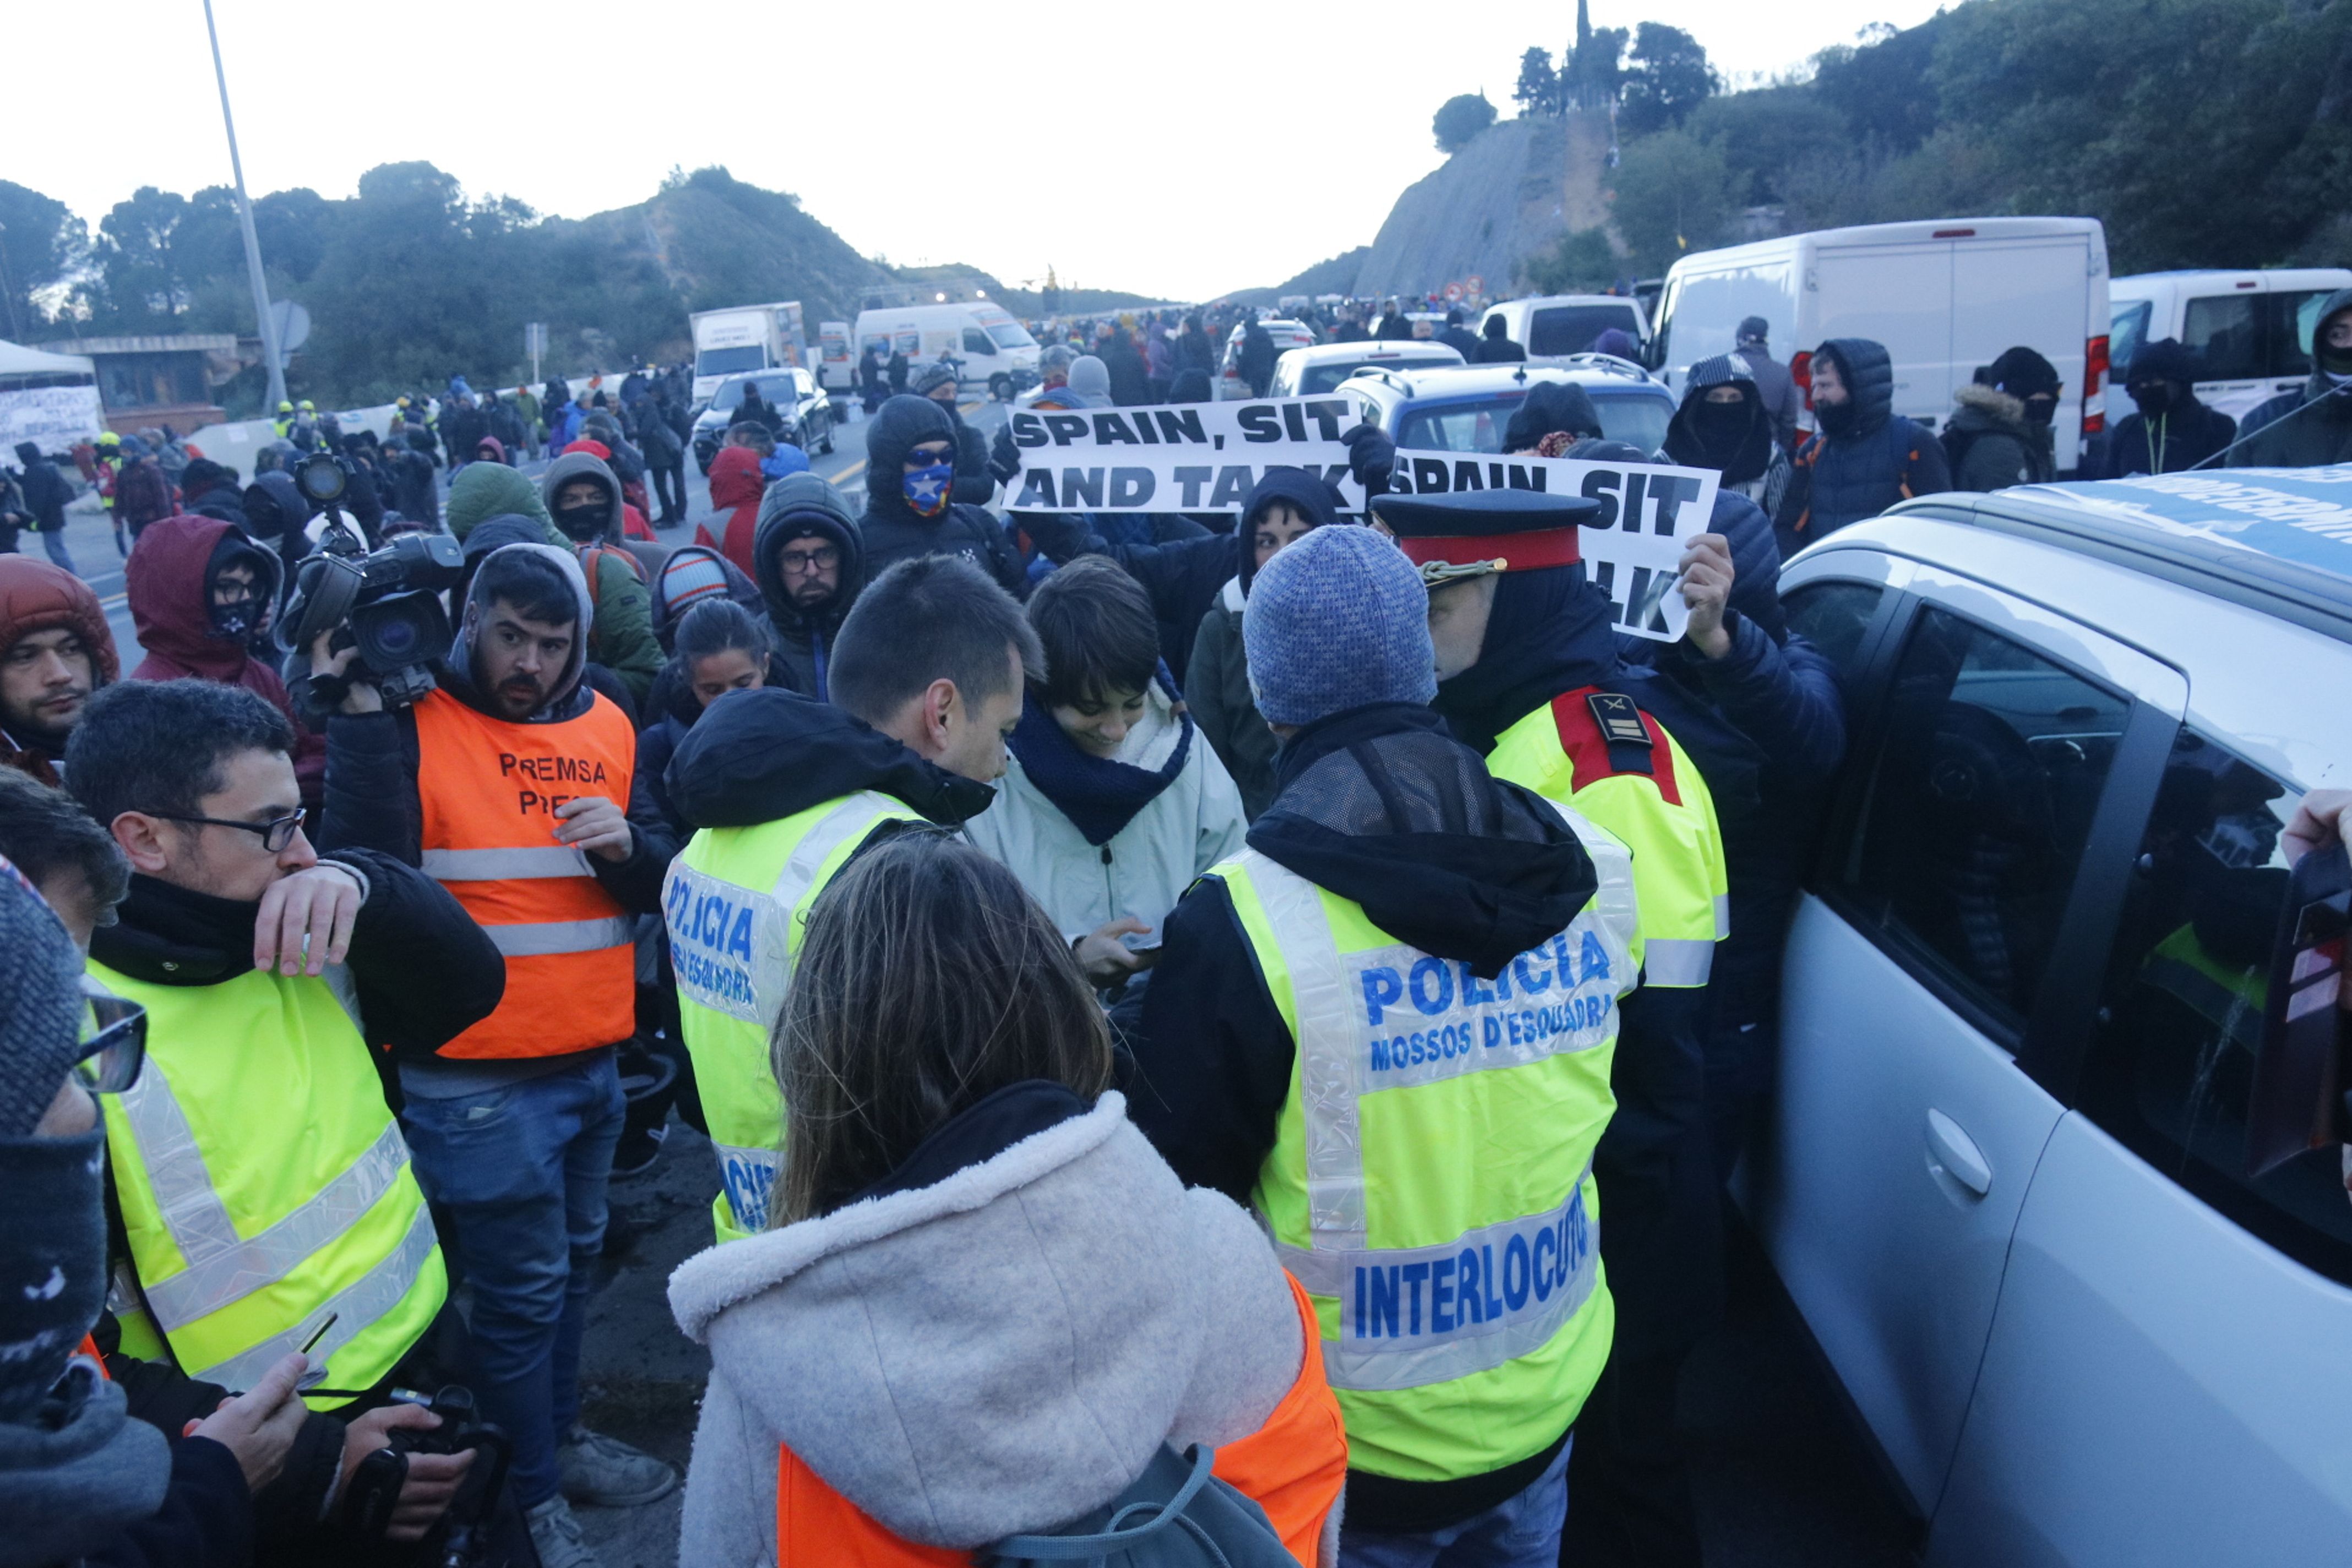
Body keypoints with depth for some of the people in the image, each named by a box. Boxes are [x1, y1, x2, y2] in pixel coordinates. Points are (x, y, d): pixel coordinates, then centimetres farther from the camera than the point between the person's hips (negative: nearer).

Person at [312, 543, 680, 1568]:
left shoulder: (606, 728, 5)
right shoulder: (412, 722, -10)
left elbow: (656, 884, 7)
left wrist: (625, 844, -15)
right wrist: (359, 712, -26)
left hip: (593, 1061, 6)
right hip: (476, 1079, -5)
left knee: (572, 1264, 21)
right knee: (522, 1288, 5)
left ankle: (561, 1434, 42)